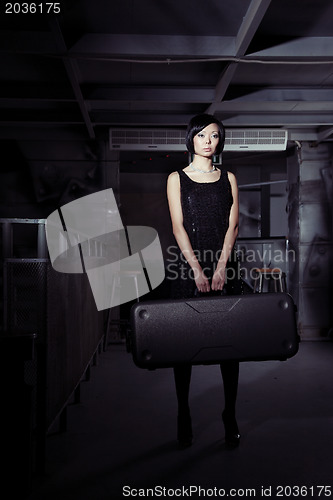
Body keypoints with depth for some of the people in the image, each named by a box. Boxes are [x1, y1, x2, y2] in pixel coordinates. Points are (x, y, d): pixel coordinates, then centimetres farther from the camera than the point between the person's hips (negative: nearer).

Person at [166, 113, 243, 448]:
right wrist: (198, 270, -12)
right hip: (189, 265, -1)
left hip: (225, 267, 2)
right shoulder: (176, 178, 8)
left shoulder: (229, 178, 13)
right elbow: (178, 227, -2)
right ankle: (183, 417, 15)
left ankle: (230, 417, 15)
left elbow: (233, 224, 4)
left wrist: (221, 267, -9)